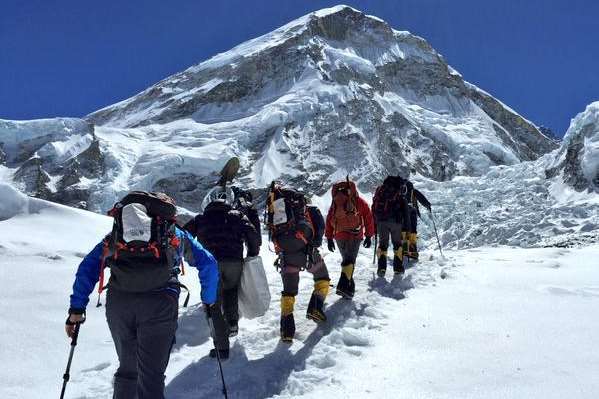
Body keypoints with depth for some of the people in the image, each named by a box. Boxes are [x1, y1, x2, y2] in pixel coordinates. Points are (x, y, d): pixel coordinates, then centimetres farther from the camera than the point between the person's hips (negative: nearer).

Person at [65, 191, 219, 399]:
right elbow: (209, 265, 22)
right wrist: (208, 301, 32)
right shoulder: (176, 234, 25)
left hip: (118, 301, 2)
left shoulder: (115, 234, 29)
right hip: (160, 302, -2)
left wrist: (76, 308, 15)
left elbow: (87, 267, 18)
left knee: (127, 369, 22)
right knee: (151, 375, 2)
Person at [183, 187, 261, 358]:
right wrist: (252, 255, 16)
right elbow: (253, 235, 4)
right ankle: (232, 322, 13)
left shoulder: (200, 218, 19)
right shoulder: (237, 216, 16)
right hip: (234, 262, 1)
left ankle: (222, 347, 3)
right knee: (231, 291, 31)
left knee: (213, 305, 7)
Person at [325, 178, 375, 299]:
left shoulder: (335, 201, 13)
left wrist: (329, 238, 15)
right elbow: (368, 218, 3)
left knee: (346, 260, 19)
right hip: (355, 235, -3)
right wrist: (369, 236, 7)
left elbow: (329, 220, 12)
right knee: (350, 260, -8)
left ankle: (350, 285, 20)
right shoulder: (359, 201, 6)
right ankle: (344, 285, -24)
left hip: (339, 236, 3)